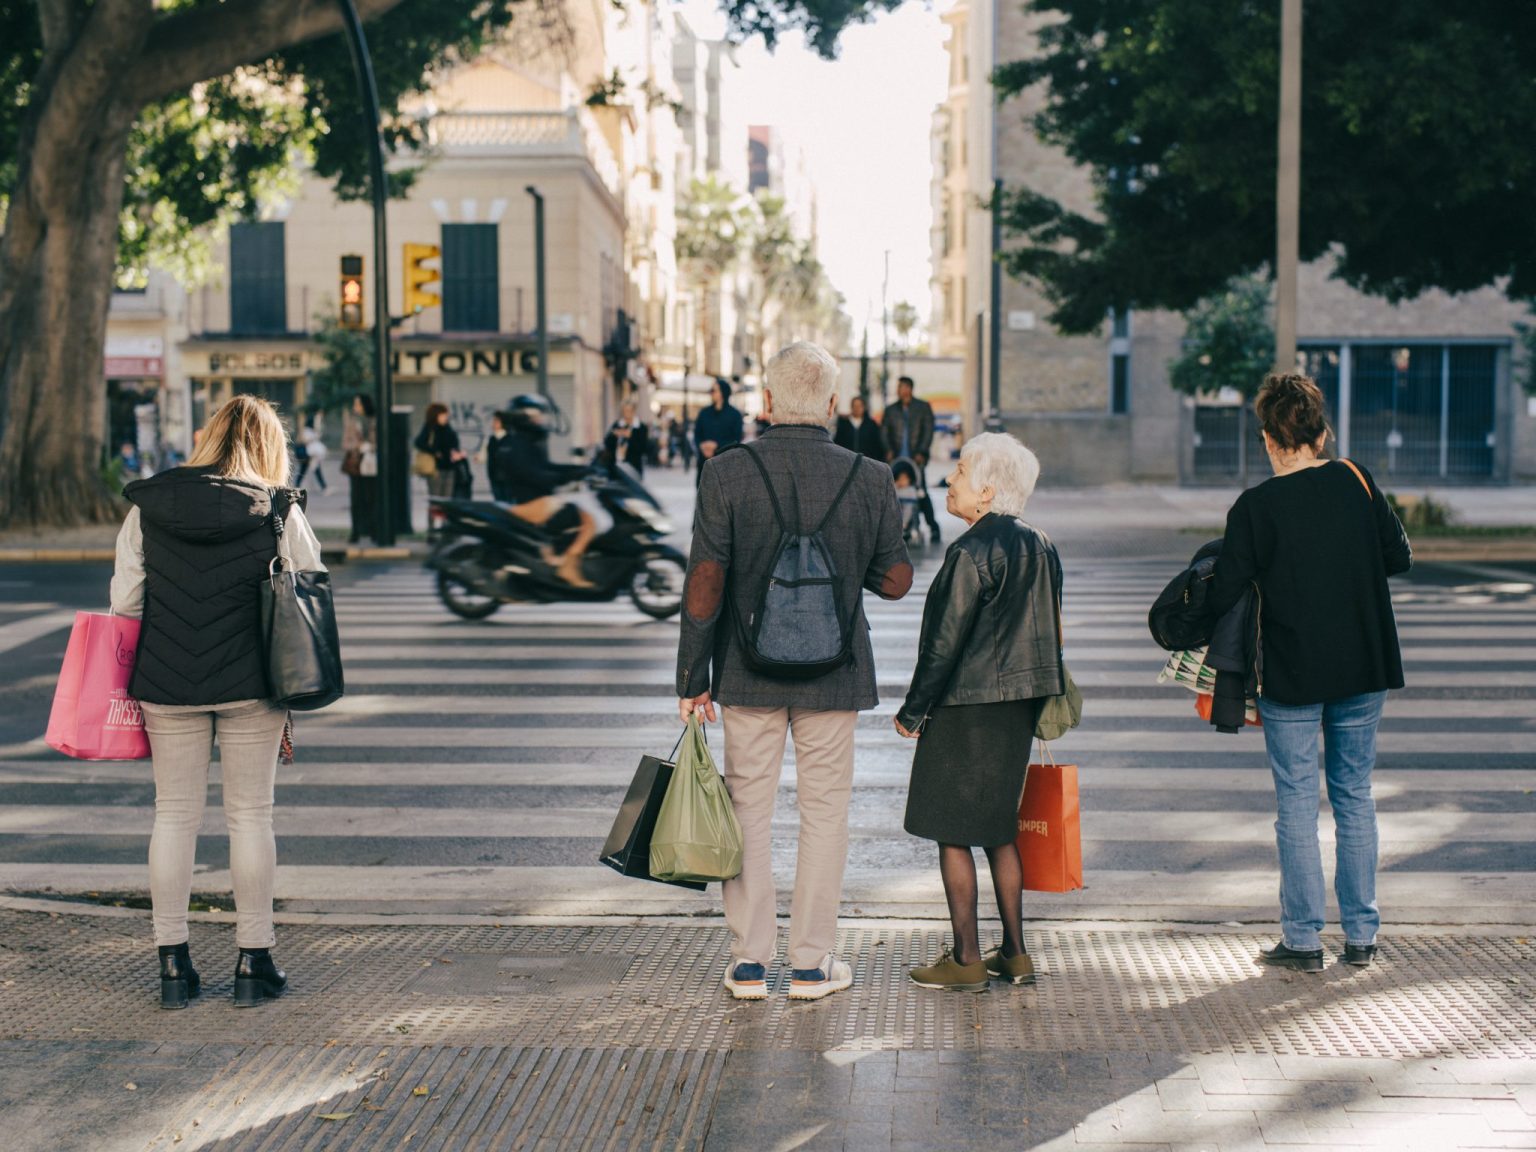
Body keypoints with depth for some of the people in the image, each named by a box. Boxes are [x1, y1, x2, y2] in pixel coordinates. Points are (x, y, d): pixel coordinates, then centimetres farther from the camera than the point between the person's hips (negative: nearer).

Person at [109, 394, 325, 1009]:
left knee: (174, 814, 10)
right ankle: (254, 962, 12)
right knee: (250, 814, 7)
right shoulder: (279, 511, -5)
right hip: (250, 683, -2)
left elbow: (123, 600, 2)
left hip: (165, 683, 2)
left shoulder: (147, 505, 1)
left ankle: (173, 964, 14)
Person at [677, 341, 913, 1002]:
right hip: (833, 675, 0)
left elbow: (703, 586, -10)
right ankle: (812, 964, 15)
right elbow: (896, 581, 1)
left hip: (748, 674, 0)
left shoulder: (725, 474, -9)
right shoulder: (869, 480, -6)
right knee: (825, 812, 10)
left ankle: (749, 962, 15)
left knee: (748, 811, 10)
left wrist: (692, 677, -2)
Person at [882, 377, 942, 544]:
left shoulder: (923, 407, 9)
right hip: (897, 459, 3)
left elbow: (928, 430, 3)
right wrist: (888, 450, -5)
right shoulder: (890, 410, 15)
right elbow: (884, 432, 12)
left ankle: (933, 527, -3)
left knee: (921, 492, -9)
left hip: (916, 458, -3)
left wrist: (921, 453, -7)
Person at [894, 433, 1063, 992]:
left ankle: (966, 959, 4)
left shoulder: (972, 551, -17)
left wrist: (913, 710, -8)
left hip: (968, 711, -8)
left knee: (953, 833, 1)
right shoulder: (1039, 546, 8)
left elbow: (945, 641, -16)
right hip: (1020, 705, 8)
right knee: (999, 830, 16)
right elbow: (1050, 632, 14)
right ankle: (1014, 954, 19)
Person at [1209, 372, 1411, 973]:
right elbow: (1399, 557, 6)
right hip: (1364, 668, 4)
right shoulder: (1356, 481, -2)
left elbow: (1223, 596, -9)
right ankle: (1361, 935, 17)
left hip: (1291, 675, -3)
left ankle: (1303, 940, 9)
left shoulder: (1255, 507, -12)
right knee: (1355, 797, 13)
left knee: (1297, 805, 5)